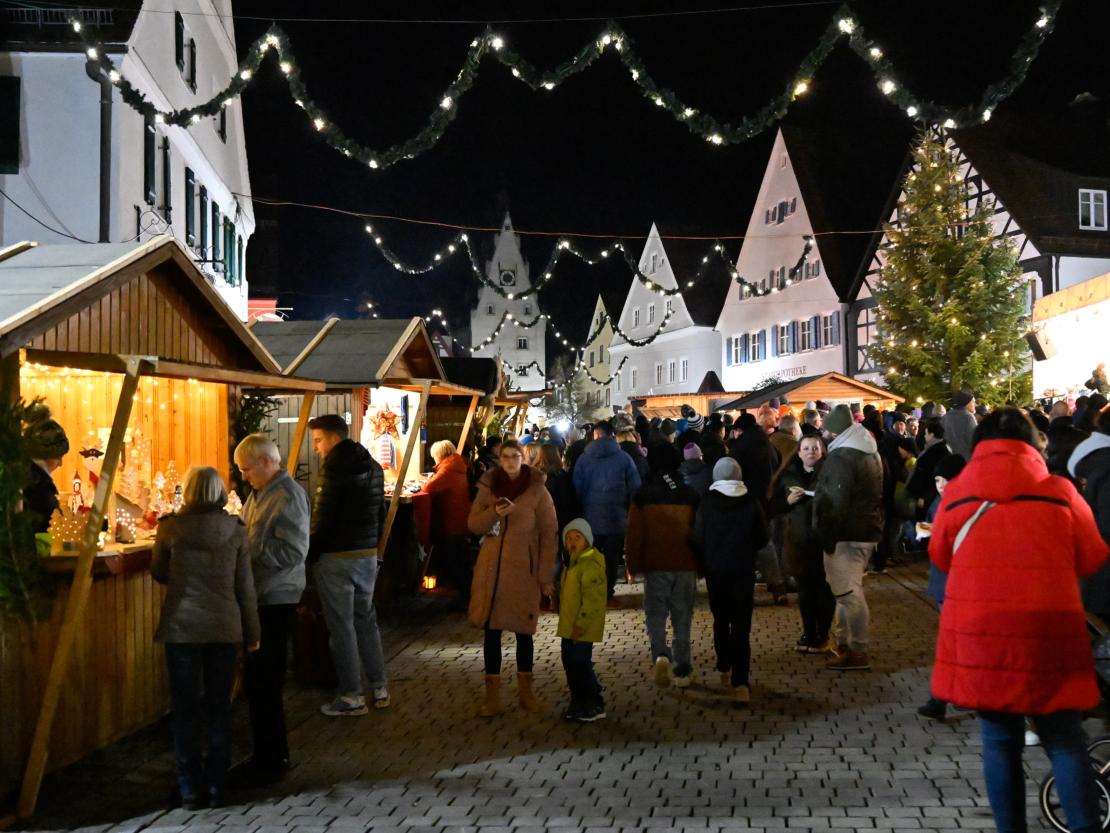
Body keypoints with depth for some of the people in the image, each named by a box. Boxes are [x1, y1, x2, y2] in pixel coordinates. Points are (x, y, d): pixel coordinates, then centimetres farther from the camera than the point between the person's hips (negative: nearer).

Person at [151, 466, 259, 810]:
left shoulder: (171, 527, -5)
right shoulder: (235, 529, -3)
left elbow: (158, 573, 9)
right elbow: (245, 585, 0)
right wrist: (252, 632, 9)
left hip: (181, 627, -1)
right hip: (224, 627, 1)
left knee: (185, 708, 8)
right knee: (219, 707, 11)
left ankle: (191, 789, 12)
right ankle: (216, 786, 15)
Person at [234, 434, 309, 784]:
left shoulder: (289, 497, -14)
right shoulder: (259, 494, 13)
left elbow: (292, 552, -21)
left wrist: (247, 548, -20)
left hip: (275, 600, -9)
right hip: (259, 597, 9)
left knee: (264, 681, -3)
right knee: (257, 679, 15)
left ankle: (271, 759, 9)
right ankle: (269, 755, 26)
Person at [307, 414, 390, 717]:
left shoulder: (333, 470, -15)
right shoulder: (373, 467, 9)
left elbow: (322, 520, -17)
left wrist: (311, 553, -7)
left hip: (336, 557, -7)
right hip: (368, 555, 8)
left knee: (341, 627, 1)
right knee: (366, 620, 16)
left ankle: (351, 697, 6)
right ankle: (380, 688, 20)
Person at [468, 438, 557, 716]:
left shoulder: (537, 490, -2)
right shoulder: (488, 487, 7)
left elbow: (549, 534, -2)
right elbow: (474, 524, 6)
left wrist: (546, 575, -6)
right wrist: (494, 513, -14)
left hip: (523, 570, -2)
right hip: (491, 569, 2)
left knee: (523, 630, 6)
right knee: (491, 630, 2)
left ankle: (525, 689, 20)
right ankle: (492, 693, 9)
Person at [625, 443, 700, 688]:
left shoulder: (643, 496, -4)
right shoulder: (691, 496, 0)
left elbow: (634, 534, -3)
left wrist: (634, 566, 5)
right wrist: (701, 565, 15)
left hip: (655, 566, -1)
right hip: (685, 566, 1)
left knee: (655, 613, 7)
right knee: (682, 617, 10)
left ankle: (660, 655, -18)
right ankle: (682, 670, 13)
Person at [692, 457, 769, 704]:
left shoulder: (707, 503, -8)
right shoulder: (752, 502, -6)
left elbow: (698, 538, -4)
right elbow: (763, 538, 1)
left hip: (715, 570, 1)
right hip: (743, 571, -1)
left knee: (721, 621, 19)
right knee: (741, 627, -1)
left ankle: (725, 670, 28)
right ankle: (741, 682, -10)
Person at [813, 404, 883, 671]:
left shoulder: (841, 457, -16)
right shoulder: (871, 453, 16)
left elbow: (835, 502, -21)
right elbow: (876, 495, 23)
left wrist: (828, 538, -17)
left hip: (846, 535, -10)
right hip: (868, 530, 10)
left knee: (847, 592, -7)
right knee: (851, 590, 18)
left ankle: (857, 652, -6)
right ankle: (847, 643, 27)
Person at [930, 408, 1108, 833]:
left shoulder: (955, 494, 2)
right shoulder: (1060, 492, -1)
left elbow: (940, 556, 15)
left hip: (979, 634, 1)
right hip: (1049, 633, -1)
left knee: (1000, 741, 11)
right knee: (1066, 743, 8)